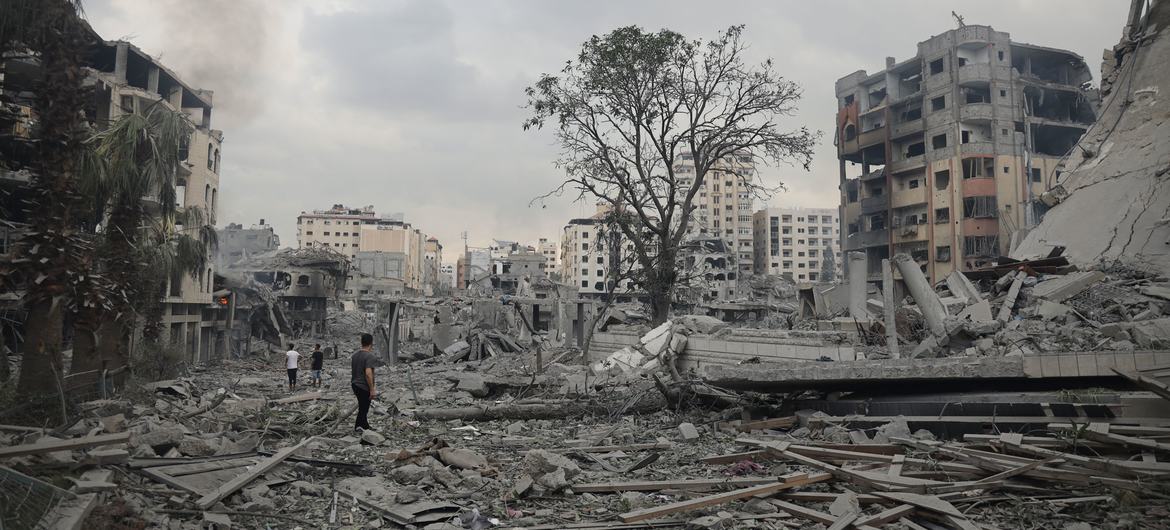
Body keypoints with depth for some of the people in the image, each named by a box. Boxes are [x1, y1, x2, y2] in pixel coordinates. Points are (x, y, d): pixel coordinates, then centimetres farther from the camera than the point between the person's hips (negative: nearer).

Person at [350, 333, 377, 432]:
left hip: (355, 385, 9)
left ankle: (365, 425, 31)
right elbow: (368, 373, -27)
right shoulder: (370, 356, -19)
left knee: (363, 407, 21)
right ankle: (358, 427, 3)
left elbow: (352, 371, 15)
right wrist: (372, 390, -22)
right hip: (364, 387, -9)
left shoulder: (355, 354, 7)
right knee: (363, 409, 1)